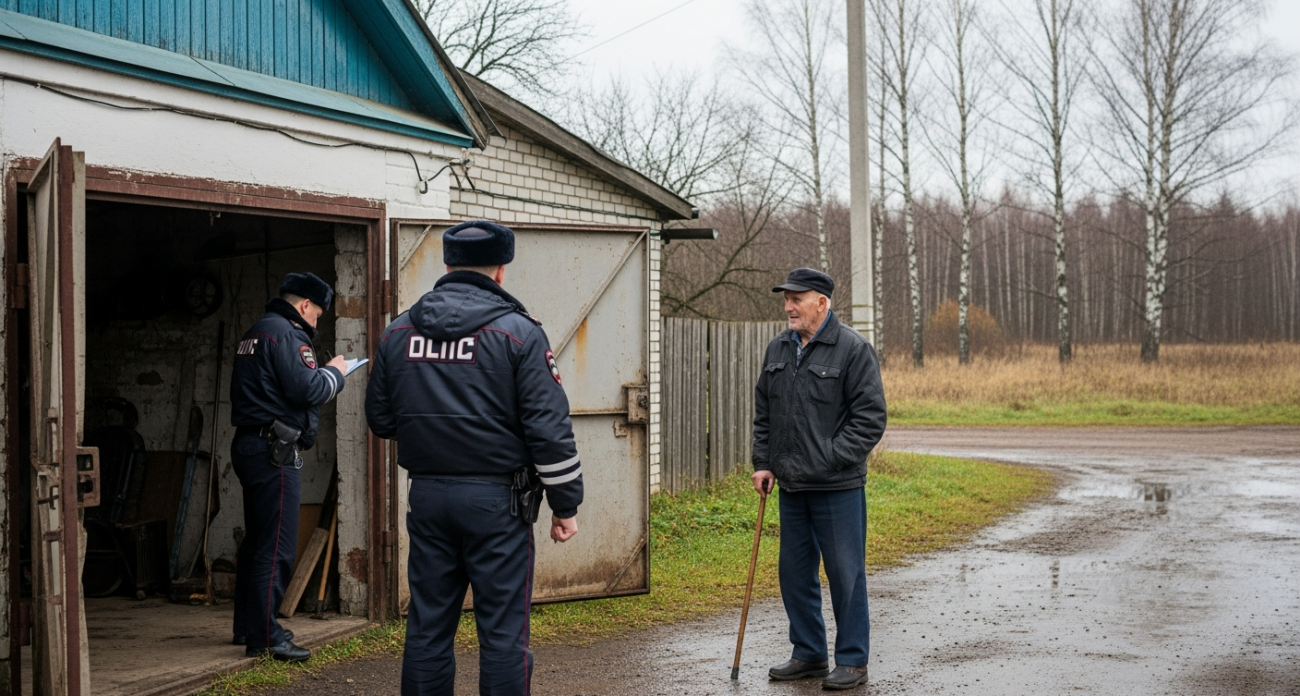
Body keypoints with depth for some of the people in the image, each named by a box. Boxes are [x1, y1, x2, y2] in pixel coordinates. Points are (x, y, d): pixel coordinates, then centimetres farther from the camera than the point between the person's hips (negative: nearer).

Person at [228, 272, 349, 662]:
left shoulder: (255, 334, 19)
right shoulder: (286, 333, -13)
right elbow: (308, 390, -20)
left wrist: (324, 375, 14)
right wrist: (335, 372, -1)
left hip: (249, 445, 11)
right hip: (275, 452, -11)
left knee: (257, 541, 17)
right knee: (276, 546, -9)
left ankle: (247, 627, 25)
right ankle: (264, 637, -8)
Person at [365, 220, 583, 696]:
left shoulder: (397, 332, 7)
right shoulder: (517, 332, -7)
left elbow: (380, 419, 14)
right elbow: (549, 428, -9)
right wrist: (565, 504, -2)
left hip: (427, 495, 5)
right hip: (496, 499, -4)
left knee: (427, 627, 11)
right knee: (503, 633, 1)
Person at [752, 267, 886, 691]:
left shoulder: (853, 349, -9)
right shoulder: (778, 349, 11)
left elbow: (870, 417, -12)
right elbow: (763, 413, 18)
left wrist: (831, 460, -17)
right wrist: (763, 462, 9)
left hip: (838, 487, -7)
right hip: (792, 486, 7)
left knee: (845, 573, 0)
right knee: (795, 573, 13)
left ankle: (852, 661, 11)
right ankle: (809, 655, 27)